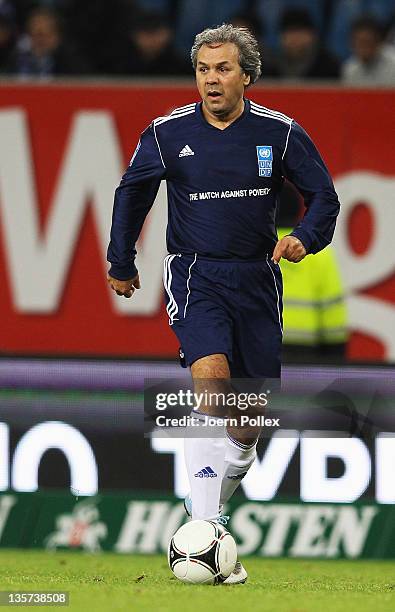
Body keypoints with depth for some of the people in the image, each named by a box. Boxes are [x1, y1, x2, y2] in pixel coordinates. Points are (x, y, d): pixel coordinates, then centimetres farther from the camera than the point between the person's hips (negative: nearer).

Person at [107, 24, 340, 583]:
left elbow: (323, 195, 6)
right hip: (195, 276, -3)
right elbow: (131, 193, 12)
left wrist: (304, 238, -13)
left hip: (257, 279, 3)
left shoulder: (279, 133, -4)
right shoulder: (168, 134, -4)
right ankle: (205, 529, -27)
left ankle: (214, 494, 30)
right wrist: (122, 264, 18)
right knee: (212, 376, -25)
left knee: (251, 412, 5)